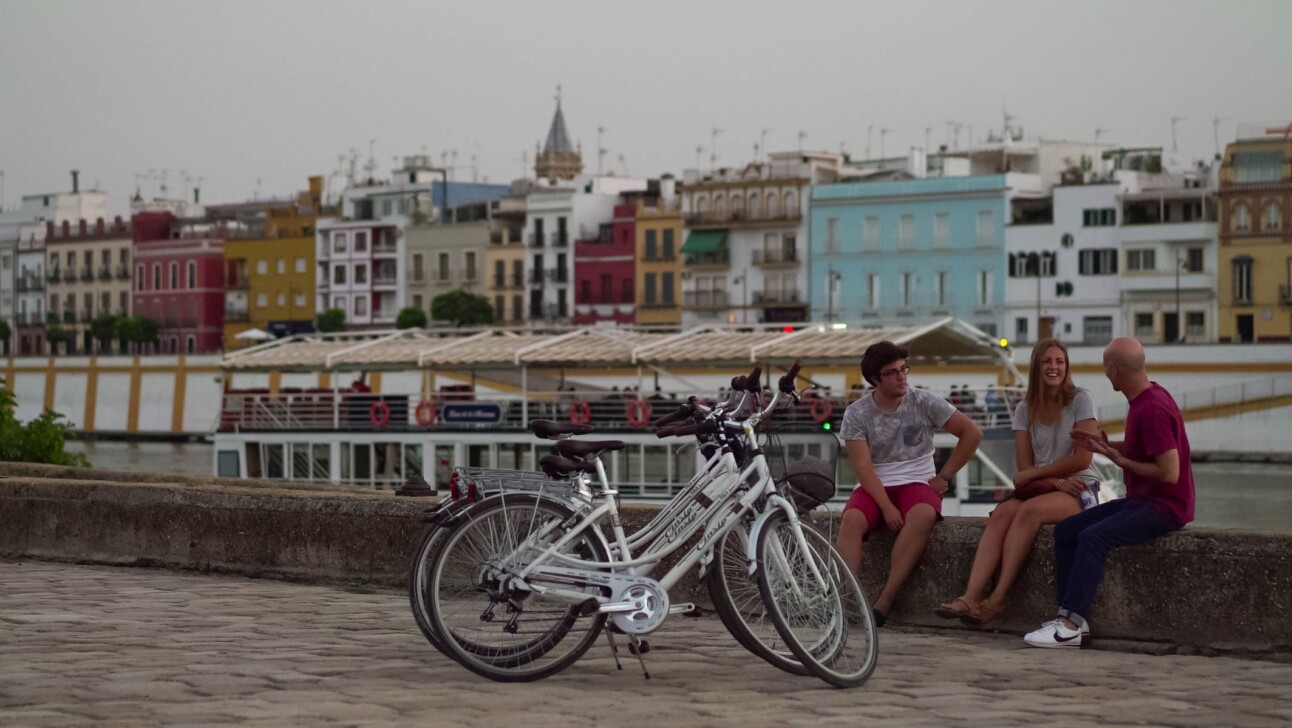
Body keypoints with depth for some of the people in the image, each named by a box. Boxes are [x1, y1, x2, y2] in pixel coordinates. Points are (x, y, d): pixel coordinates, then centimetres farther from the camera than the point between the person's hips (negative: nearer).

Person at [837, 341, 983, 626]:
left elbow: (972, 433, 2)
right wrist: (887, 507, -22)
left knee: (923, 516, -36)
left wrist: (944, 477, -1)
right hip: (875, 486, 1)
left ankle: (884, 601, -35)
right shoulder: (856, 414, -2)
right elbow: (863, 467, -9)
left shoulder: (924, 402, -1)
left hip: (917, 482, 0)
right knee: (851, 520, -33)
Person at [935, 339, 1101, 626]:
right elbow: (1024, 469, 3)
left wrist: (1035, 474, -7)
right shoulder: (1026, 410, 9)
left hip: (1079, 490, -4)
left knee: (1029, 509, -33)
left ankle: (996, 600, -35)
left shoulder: (1080, 401, -3)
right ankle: (971, 598, -40)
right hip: (1043, 489, 4)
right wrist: (1056, 481, -15)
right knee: (1001, 513, -27)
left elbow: (1082, 459, -10)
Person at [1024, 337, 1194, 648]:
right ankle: (1070, 619, -7)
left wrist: (1122, 461, -14)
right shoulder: (1144, 399, 11)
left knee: (1093, 537, -29)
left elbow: (1170, 473, -23)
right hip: (1140, 500, 10)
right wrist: (1105, 445, 9)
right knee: (1066, 530, 0)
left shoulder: (1153, 409, -20)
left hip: (1164, 506, -10)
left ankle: (1072, 625, -27)